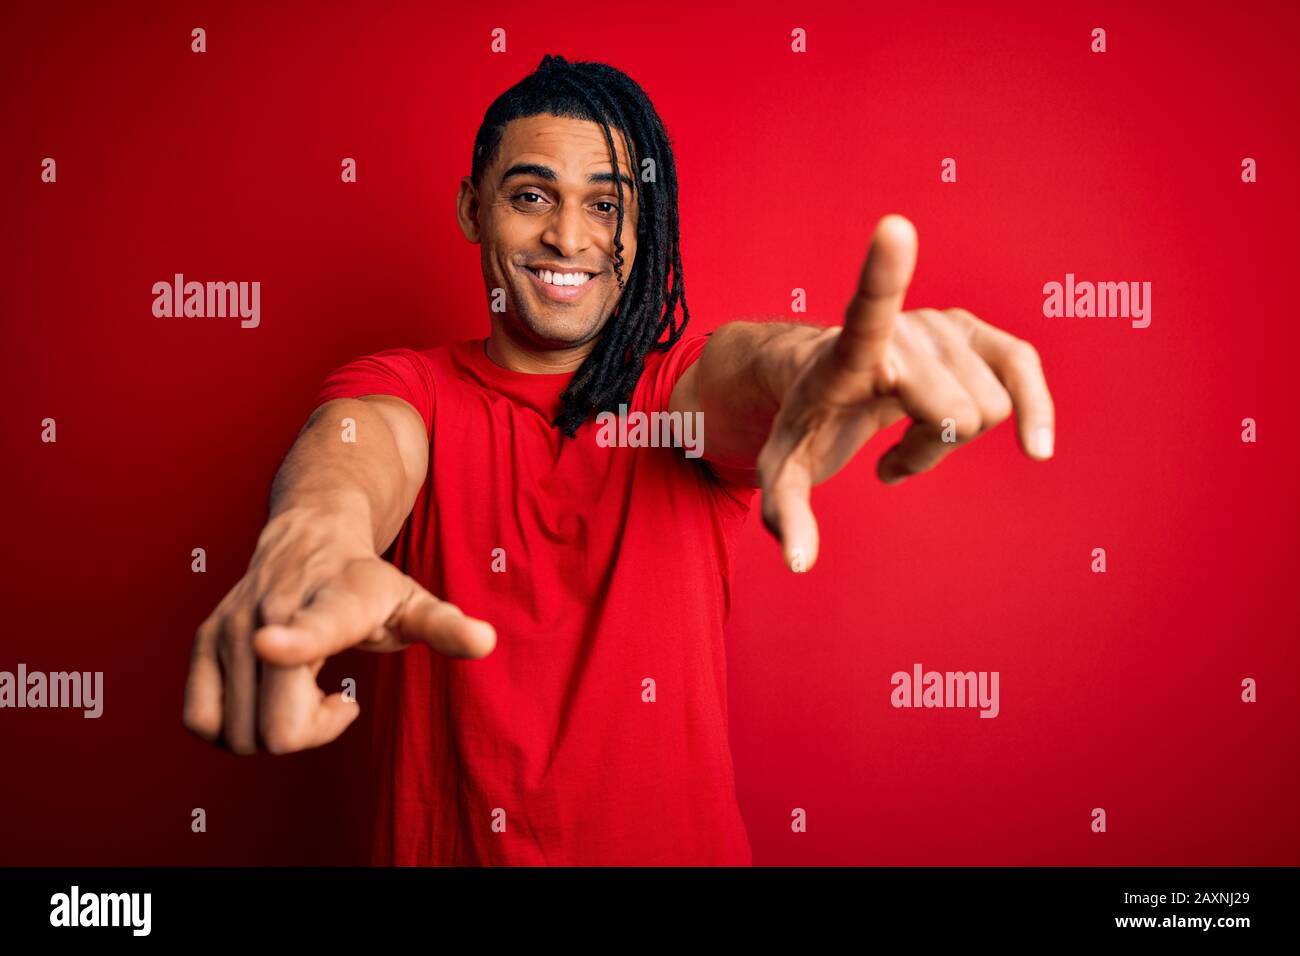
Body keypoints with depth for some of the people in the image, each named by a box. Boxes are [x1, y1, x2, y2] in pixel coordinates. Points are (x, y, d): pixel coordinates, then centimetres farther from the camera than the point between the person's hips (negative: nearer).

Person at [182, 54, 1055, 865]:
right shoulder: (411, 390, -5)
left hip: (680, 840, 0)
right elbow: (365, 439, -27)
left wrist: (816, 367, -51)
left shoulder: (689, 385, -5)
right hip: (450, 842, 1)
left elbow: (744, 365, -27)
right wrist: (317, 532, -50)